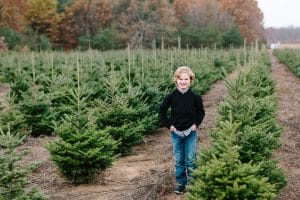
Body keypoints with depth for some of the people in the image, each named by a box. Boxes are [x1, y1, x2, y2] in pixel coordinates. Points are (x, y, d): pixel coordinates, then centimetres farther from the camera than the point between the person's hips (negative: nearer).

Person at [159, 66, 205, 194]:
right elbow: (162, 111, 5)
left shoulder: (195, 97, -8)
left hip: (190, 133, -1)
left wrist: (196, 124, -1)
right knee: (179, 161, 9)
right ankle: (181, 184, 20)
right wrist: (168, 125, -1)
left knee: (190, 160, 2)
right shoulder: (171, 97, -8)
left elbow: (201, 112, 8)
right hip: (176, 133, 1)